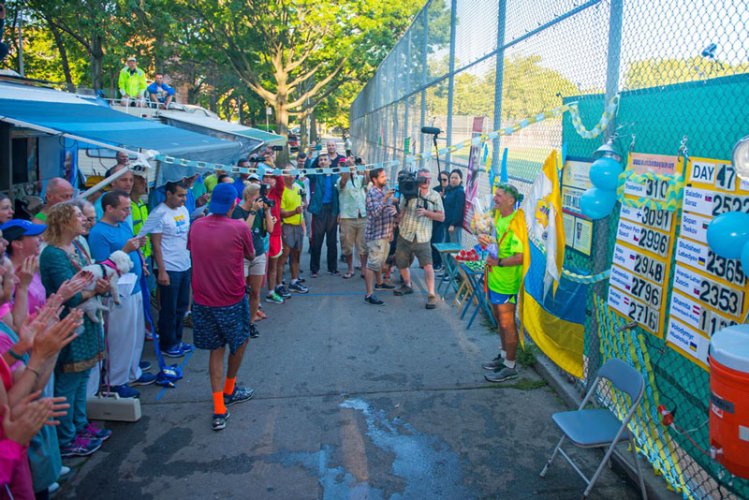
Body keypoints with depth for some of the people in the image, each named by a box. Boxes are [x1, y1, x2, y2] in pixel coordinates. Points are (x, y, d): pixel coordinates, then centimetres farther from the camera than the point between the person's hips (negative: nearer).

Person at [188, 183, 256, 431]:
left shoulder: (196, 226, -2)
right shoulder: (239, 228, -15)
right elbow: (251, 256, 2)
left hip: (202, 300, 4)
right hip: (231, 300, -4)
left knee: (216, 349, 14)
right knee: (239, 342, 22)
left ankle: (219, 409, 10)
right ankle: (229, 390, 40)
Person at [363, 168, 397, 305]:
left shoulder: (384, 191, 14)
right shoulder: (372, 193, -14)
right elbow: (375, 213, -26)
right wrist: (385, 199, -31)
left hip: (385, 233, 9)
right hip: (376, 234, -9)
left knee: (381, 261, 23)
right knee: (372, 263, -10)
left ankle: (379, 283, 40)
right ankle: (369, 294, -11)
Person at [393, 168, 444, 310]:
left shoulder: (435, 196, -1)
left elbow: (441, 217, -3)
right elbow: (401, 211, 8)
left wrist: (426, 212, -18)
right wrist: (398, 227, 3)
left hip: (422, 238, -2)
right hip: (405, 235, 2)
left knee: (427, 265, -14)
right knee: (401, 263, 14)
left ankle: (431, 295, -8)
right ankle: (407, 286, 39)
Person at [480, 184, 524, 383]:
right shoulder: (498, 216, 6)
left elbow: (520, 257, -27)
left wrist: (498, 262, -19)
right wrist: (486, 240, -1)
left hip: (506, 283, -9)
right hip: (494, 279, 9)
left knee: (507, 324, 3)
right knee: (500, 321, 21)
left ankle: (510, 367, 16)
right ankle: (503, 356, 38)